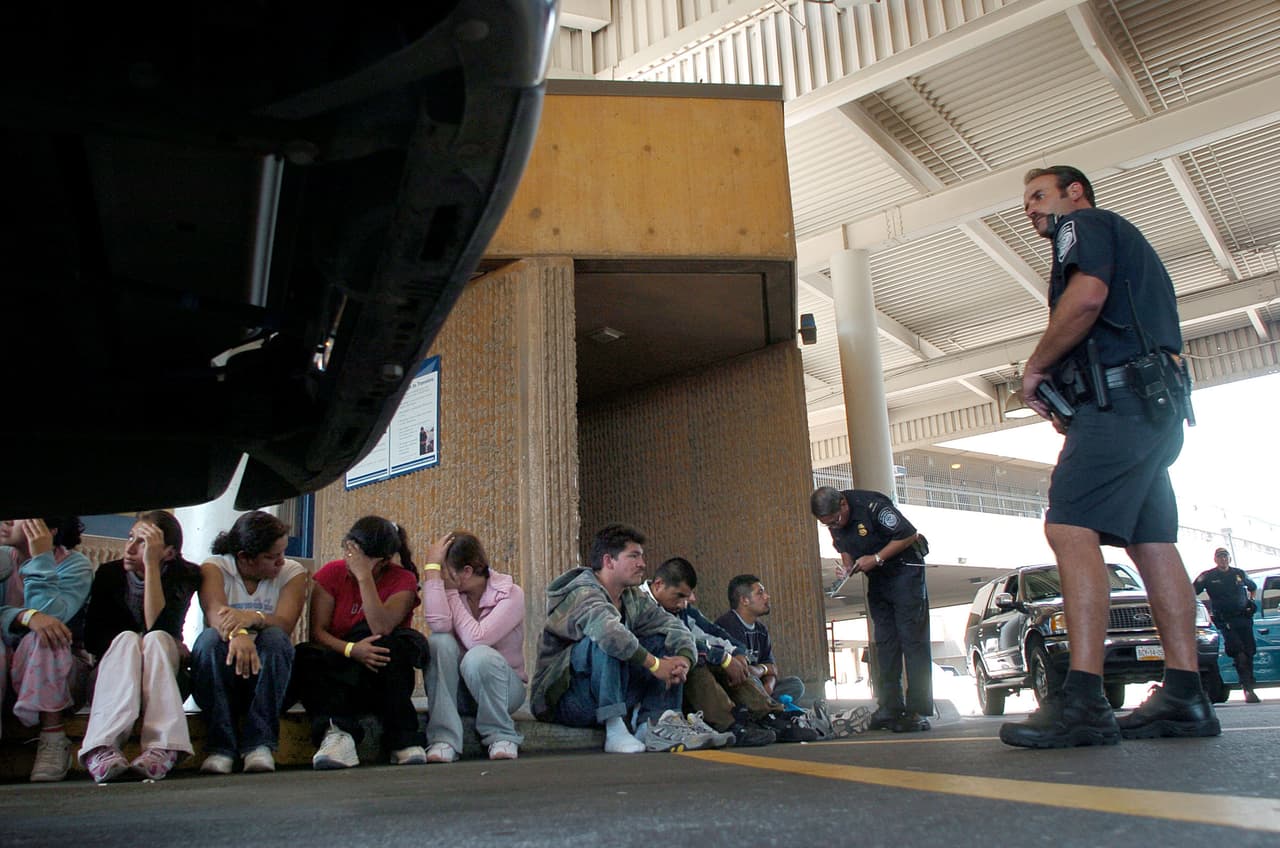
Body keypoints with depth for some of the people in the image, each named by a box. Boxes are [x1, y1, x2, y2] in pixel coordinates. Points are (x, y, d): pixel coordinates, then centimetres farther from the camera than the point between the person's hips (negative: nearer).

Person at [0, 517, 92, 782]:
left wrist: (41, 558, -23)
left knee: (43, 638, -34)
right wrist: (27, 617, -35)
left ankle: (53, 739, -28)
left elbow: (49, 614, -25)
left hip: (56, 672, -2)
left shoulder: (75, 565, -7)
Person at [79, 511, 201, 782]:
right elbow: (91, 639, -7)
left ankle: (162, 747, -51)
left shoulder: (185, 575, -7)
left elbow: (158, 627, -23)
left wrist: (151, 565, -26)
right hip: (113, 676, 1)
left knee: (157, 639, -32)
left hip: (162, 680, -1)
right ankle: (101, 748, -53)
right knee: (126, 639, -31)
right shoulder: (109, 573, -3)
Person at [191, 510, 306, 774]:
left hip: (268, 677, 0)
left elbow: (284, 624, -18)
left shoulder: (292, 572, 0)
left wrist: (253, 618, -40)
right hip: (220, 676, 0)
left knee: (275, 638, -30)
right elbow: (216, 614, -24)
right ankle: (219, 747, -30)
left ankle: (260, 745, -31)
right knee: (210, 639, -30)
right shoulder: (214, 568, -3)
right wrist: (237, 635, -47)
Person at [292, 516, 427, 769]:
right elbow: (317, 631, -10)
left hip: (382, 680, -2)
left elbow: (381, 629, -22)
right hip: (336, 673, 2)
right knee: (304, 656, -27)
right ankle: (338, 731, -39)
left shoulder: (403, 580, -5)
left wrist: (364, 576, -26)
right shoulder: (332, 573, 1)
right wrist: (351, 649, -29)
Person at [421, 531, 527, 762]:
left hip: (503, 687, -3)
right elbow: (439, 624, -29)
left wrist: (451, 593, -20)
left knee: (479, 656, -35)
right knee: (440, 641, -26)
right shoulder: (451, 591, -5)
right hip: (458, 689, 3)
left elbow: (476, 639, -30)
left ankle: (502, 736, -13)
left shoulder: (510, 594, -14)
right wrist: (432, 567, -27)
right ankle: (444, 738, -24)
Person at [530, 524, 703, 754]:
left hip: (613, 697, 8)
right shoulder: (583, 593, -18)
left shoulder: (632, 598, 8)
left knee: (663, 640, -1)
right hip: (563, 698, -8)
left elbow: (676, 628, 4)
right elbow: (607, 629, -39)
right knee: (604, 641, -32)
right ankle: (615, 731, -28)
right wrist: (654, 664, -32)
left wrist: (684, 659, -18)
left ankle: (655, 724, -12)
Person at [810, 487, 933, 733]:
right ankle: (890, 709, 6)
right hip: (877, 580, 7)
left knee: (912, 640, -9)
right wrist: (848, 567, -8)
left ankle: (918, 711, -9)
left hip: (904, 570, -7)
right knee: (884, 643, 4)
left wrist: (876, 559, -22)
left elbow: (909, 535, -20)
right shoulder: (833, 521, -3)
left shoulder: (871, 505, -25)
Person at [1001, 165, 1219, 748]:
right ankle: (1185, 695, 3)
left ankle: (1082, 701, -28)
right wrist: (1070, 405, 15)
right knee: (1152, 540, 6)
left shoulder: (1085, 223, 5)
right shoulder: (1124, 242, 34)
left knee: (1070, 528, -19)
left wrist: (1035, 367, -6)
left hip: (1120, 395, -11)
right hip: (1156, 400, 11)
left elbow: (1086, 297, -16)